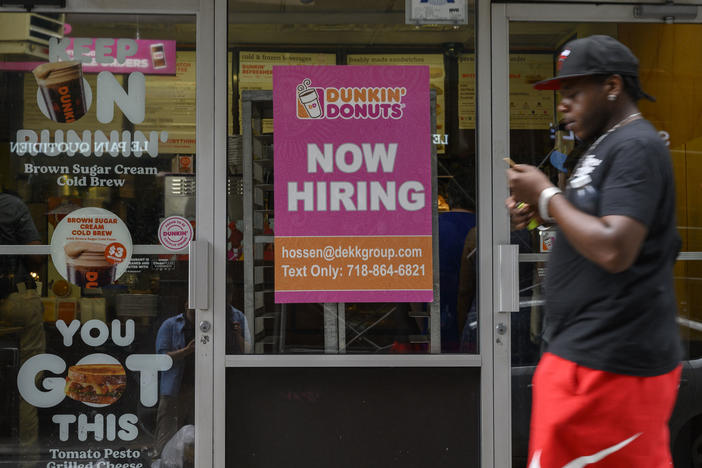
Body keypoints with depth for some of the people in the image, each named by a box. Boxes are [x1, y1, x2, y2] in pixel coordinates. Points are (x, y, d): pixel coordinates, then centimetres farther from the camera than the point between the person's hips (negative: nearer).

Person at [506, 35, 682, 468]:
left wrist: (547, 196, -13)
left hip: (608, 365, -10)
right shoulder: (607, 145, 18)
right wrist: (543, 212, 8)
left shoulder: (636, 147, -14)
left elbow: (614, 251, -24)